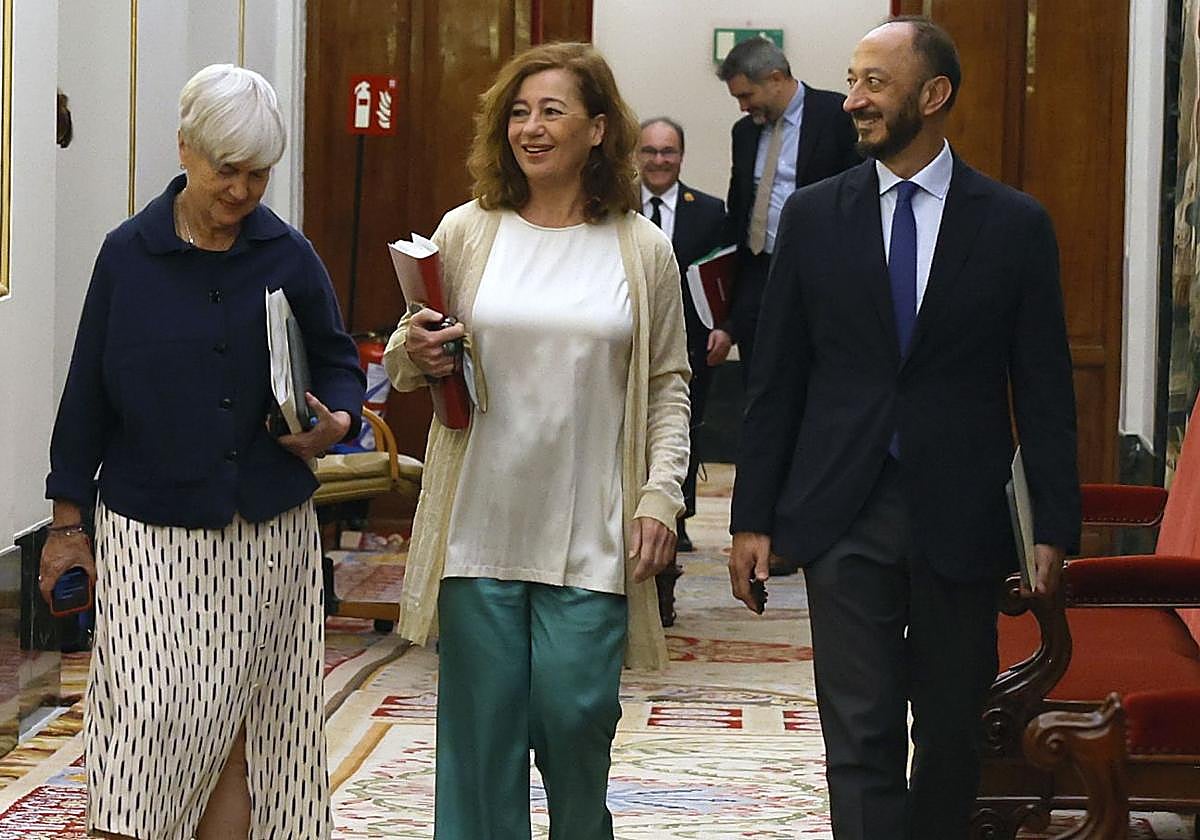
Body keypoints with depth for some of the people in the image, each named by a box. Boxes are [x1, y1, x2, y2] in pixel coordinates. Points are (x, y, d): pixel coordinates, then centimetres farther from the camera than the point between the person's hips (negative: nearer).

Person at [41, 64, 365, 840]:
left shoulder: (289, 256, 2)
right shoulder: (129, 253, 0)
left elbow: (338, 363, 14)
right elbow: (88, 390, 5)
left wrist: (337, 422, -9)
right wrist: (69, 519, 6)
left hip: (268, 531, 2)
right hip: (152, 533, -1)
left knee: (239, 733, 5)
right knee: (146, 725, -9)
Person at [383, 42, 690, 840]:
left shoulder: (643, 249, 4)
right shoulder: (466, 233, 4)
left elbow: (668, 386, 7)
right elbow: (405, 362, 12)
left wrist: (660, 498, -3)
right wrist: (415, 355, -11)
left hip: (590, 535, -1)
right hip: (480, 527, 1)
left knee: (575, 711, -3)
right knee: (481, 719, 3)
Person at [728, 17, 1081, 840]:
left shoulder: (1015, 223, 0)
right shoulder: (814, 215, 4)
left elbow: (1044, 389, 1)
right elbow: (777, 378, 6)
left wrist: (1055, 525, -4)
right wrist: (754, 517, 3)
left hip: (961, 519, 0)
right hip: (845, 515, 0)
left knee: (952, 732, 11)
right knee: (861, 735, -2)